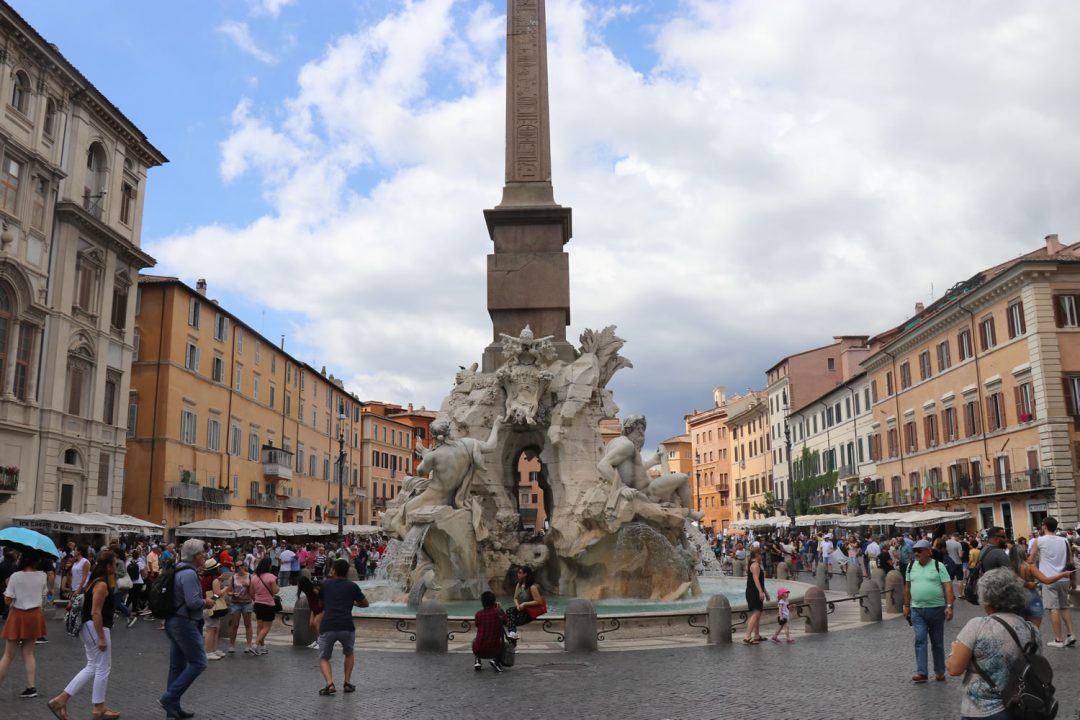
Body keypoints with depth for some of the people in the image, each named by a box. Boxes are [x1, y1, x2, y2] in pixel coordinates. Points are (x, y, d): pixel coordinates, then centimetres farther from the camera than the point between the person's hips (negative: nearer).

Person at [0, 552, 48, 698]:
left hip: (18, 616, -3)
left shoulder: (15, 576, -14)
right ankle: (31, 687, 9)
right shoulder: (42, 576, -4)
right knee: (28, 653, 13)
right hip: (35, 616, 3)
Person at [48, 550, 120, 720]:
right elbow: (96, 612, -23)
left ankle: (61, 699, 13)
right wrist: (101, 638, -22)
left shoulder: (95, 581, 12)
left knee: (92, 667, 16)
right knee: (102, 668, 2)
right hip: (95, 628, -10)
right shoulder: (102, 585, -19)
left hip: (88, 627, 10)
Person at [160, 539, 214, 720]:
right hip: (185, 623, -10)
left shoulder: (178, 570, 13)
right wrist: (206, 602, -7)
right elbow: (193, 602, -25)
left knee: (177, 666, 13)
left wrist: (202, 602, 14)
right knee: (198, 663, -4)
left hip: (173, 621, 10)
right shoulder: (189, 573, -18)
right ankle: (169, 698, -7)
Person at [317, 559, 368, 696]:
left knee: (323, 658, 15)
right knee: (349, 654, 29)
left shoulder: (325, 584, 12)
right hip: (347, 628, 1)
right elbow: (365, 604, 24)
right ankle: (347, 682, 19)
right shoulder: (352, 586, 10)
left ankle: (329, 684, -8)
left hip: (327, 628, -1)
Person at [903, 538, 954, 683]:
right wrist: (906, 605, 14)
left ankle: (940, 671, 21)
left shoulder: (938, 566, -6)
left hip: (936, 609, -2)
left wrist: (949, 606, -18)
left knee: (937, 642, 10)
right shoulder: (911, 567, 7)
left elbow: (948, 587, -10)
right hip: (917, 610, 2)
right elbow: (907, 587, 14)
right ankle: (921, 672, -7)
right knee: (920, 640, -7)